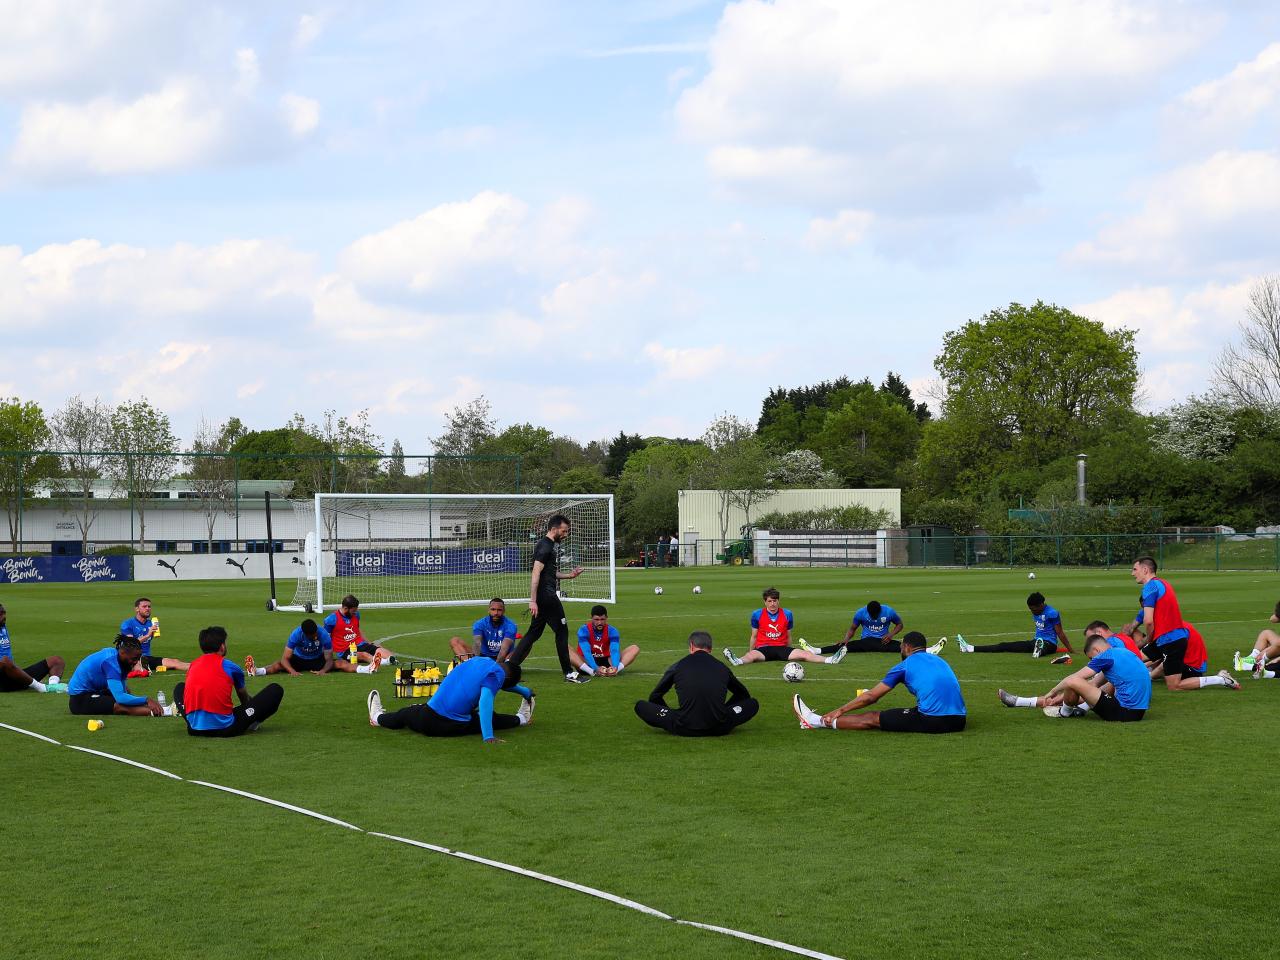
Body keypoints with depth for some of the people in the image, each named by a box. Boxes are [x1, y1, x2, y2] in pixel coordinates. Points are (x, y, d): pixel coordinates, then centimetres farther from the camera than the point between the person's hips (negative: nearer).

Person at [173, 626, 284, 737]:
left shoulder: (193, 666, 12)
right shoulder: (230, 666, 2)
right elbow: (244, 697, 22)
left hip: (195, 729, 4)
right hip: (225, 729, -4)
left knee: (180, 688, 36)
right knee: (276, 690, 2)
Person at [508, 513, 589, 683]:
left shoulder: (545, 545, 17)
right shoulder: (545, 547, -14)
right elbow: (536, 573, -21)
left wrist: (568, 575, 19)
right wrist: (533, 600, -25)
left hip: (544, 598, 10)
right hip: (547, 597, -10)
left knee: (534, 633, 12)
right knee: (562, 631, -2)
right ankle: (568, 673, 4)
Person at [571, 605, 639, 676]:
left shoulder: (612, 631, -8)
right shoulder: (583, 630, -15)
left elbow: (614, 651, -23)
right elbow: (586, 652, -27)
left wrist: (615, 667, -43)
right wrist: (596, 668, -44)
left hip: (606, 661, 2)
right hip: (587, 663, -2)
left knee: (635, 649, -15)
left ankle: (615, 670, -39)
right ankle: (592, 672, -45)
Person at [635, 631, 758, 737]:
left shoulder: (678, 666, 10)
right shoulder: (722, 667, 14)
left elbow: (654, 697, 20)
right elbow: (743, 694, 32)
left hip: (685, 729, -1)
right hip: (719, 728, 1)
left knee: (640, 706, 13)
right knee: (753, 703, 23)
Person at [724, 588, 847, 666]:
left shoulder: (787, 614, 6)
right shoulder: (757, 615, 1)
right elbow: (754, 636, 11)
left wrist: (789, 653, 21)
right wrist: (750, 651, 12)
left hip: (782, 648, 2)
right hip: (763, 648, -2)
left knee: (803, 654, -22)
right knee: (752, 655, -37)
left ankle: (830, 660, -37)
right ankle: (737, 661, -69)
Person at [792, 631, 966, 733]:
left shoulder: (905, 665, 4)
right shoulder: (940, 661, 22)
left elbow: (871, 697, 7)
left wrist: (839, 711, 18)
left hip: (932, 721, -7)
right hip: (958, 721, 7)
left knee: (872, 718, 7)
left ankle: (816, 722, 16)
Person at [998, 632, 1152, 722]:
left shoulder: (1106, 656, -7)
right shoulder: (1124, 652, 20)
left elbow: (1073, 679, -3)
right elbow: (1095, 683, 26)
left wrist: (1052, 693, 11)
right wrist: (1063, 695, 27)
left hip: (1125, 712, -9)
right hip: (1139, 711, 9)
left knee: (1072, 683, -12)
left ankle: (1065, 712, 18)